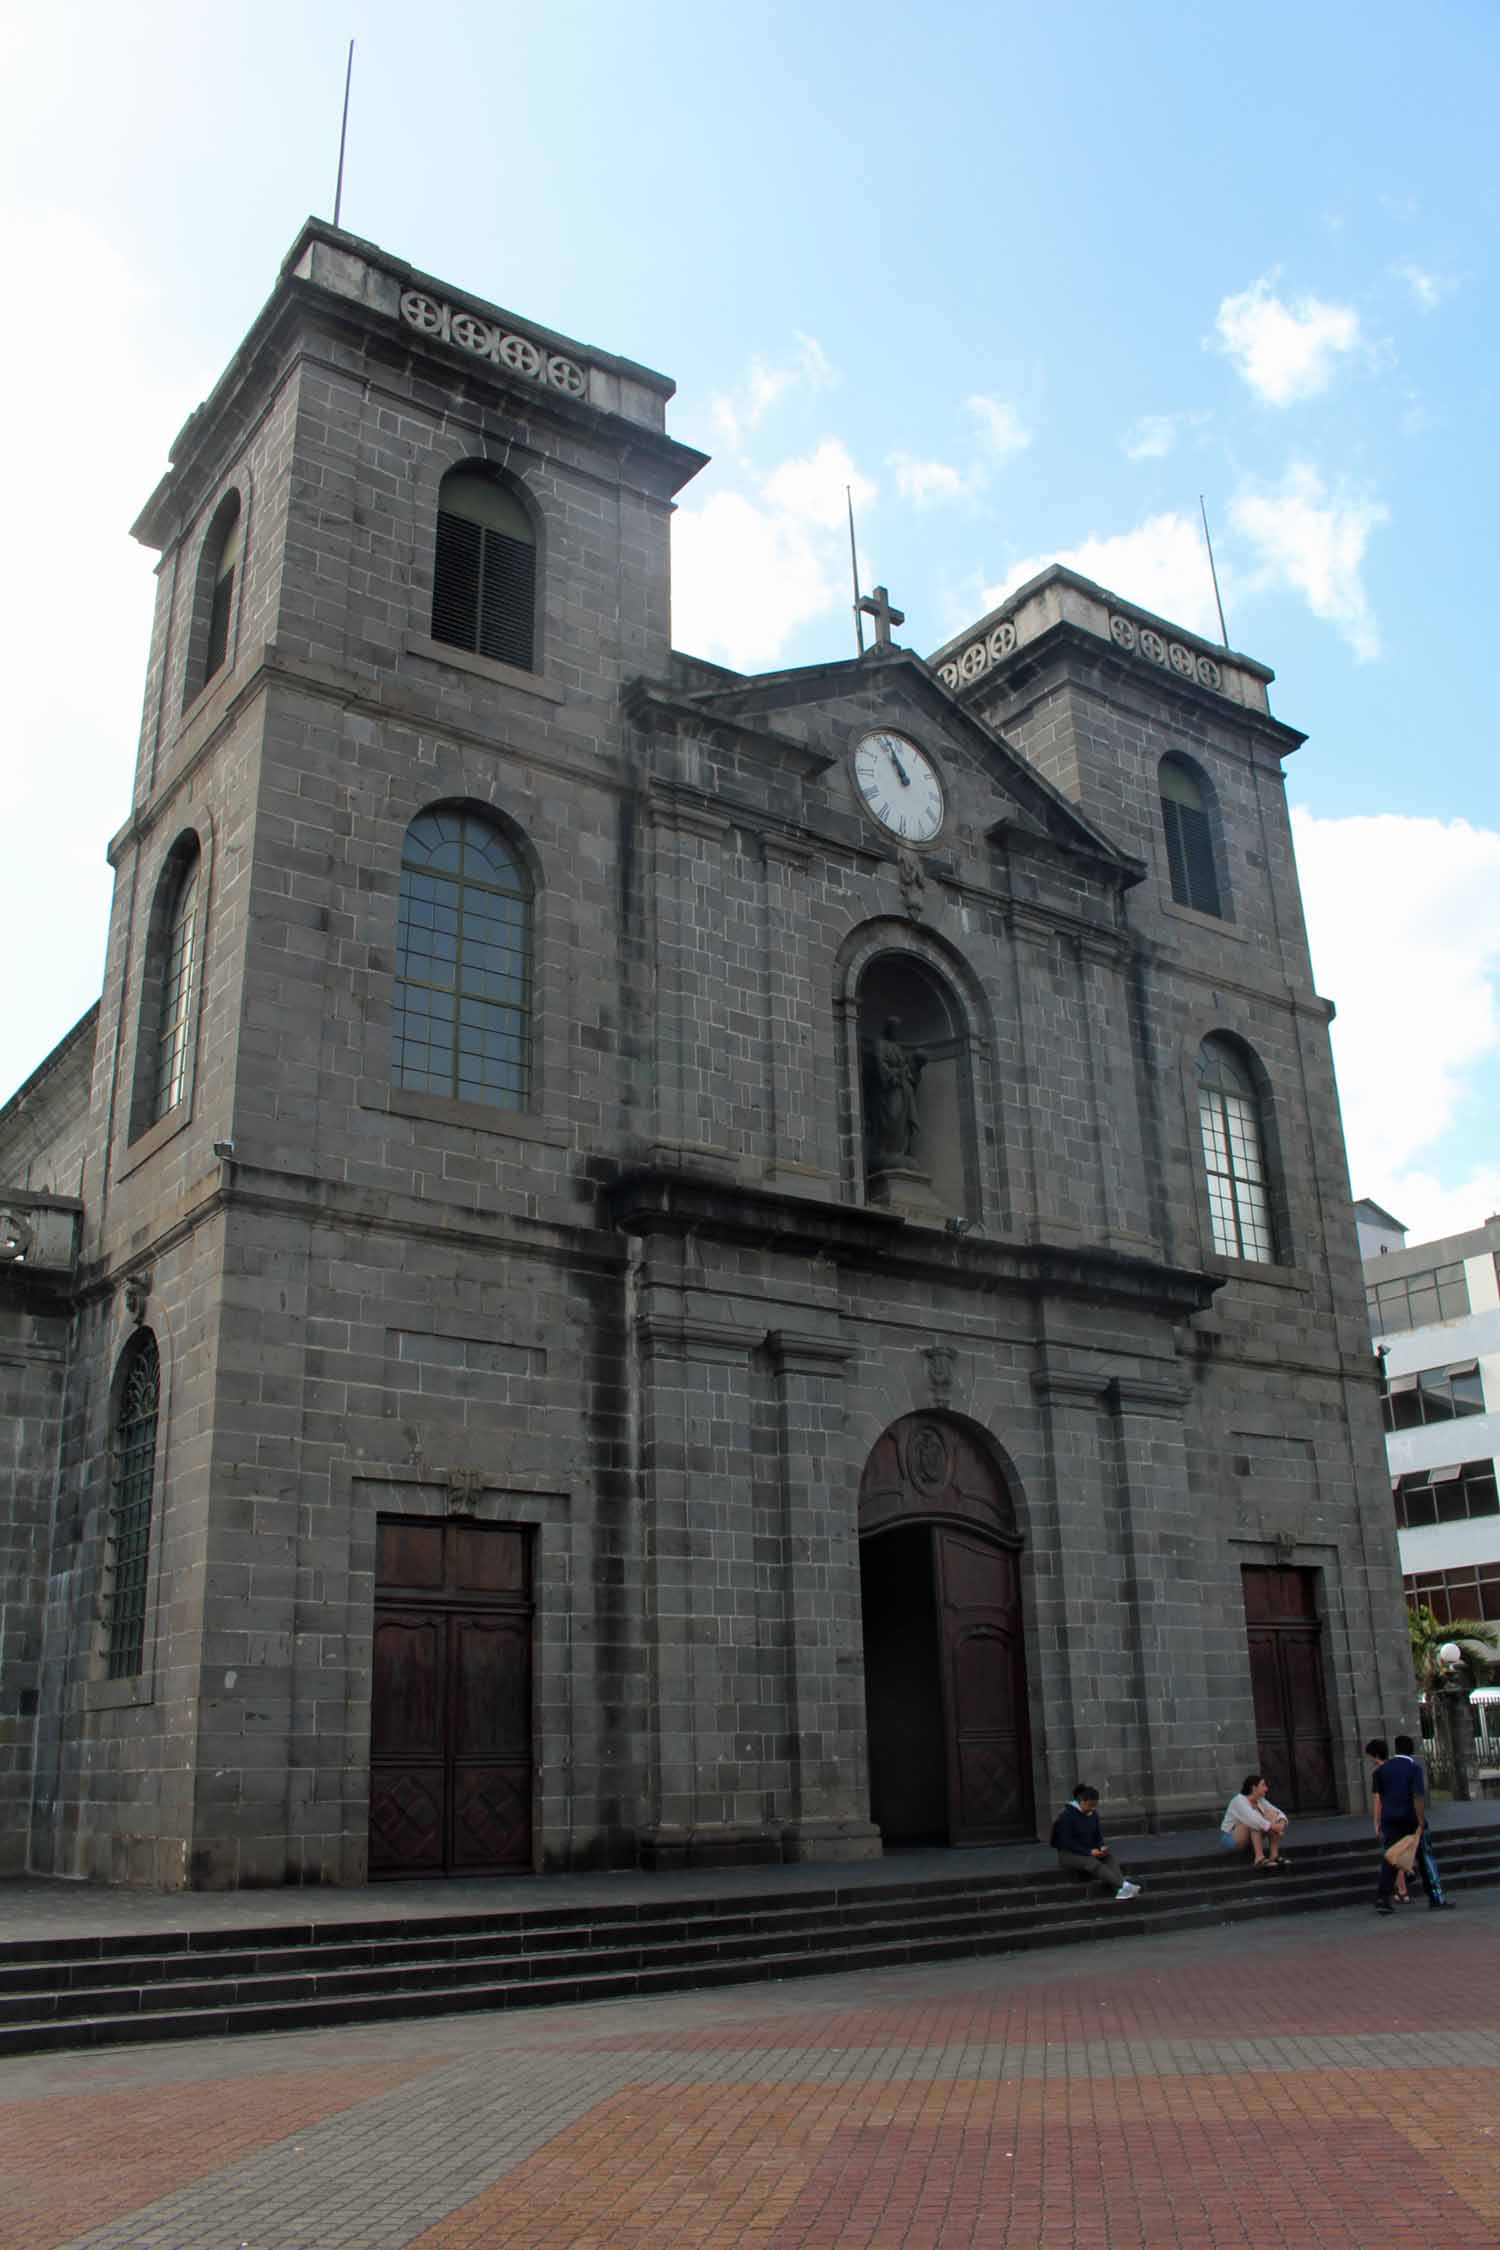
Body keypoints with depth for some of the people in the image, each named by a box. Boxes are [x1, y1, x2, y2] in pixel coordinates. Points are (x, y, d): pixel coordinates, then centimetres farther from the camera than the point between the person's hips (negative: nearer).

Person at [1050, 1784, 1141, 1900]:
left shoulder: (1093, 1814, 5)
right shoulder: (1067, 1815, -15)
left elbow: (1098, 1835, 13)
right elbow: (1067, 1842, -18)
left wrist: (1102, 1847, -10)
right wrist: (1089, 1852, -24)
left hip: (1090, 1851, 6)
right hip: (1069, 1854, -6)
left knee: (1110, 1857, -23)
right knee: (1094, 1864, -33)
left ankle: (1122, 1889, -44)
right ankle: (1124, 1885, -47)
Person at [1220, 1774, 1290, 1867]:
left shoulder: (1260, 1801, 2)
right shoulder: (1239, 1801, -21)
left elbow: (1278, 1813, -5)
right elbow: (1252, 1819, -38)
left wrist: (1282, 1822, -27)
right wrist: (1272, 1827, -42)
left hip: (1251, 1840, 7)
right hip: (1232, 1839, -7)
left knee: (1272, 1815, -14)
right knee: (1255, 1823, -33)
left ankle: (1274, 1855, -24)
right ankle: (1259, 1858, -38)